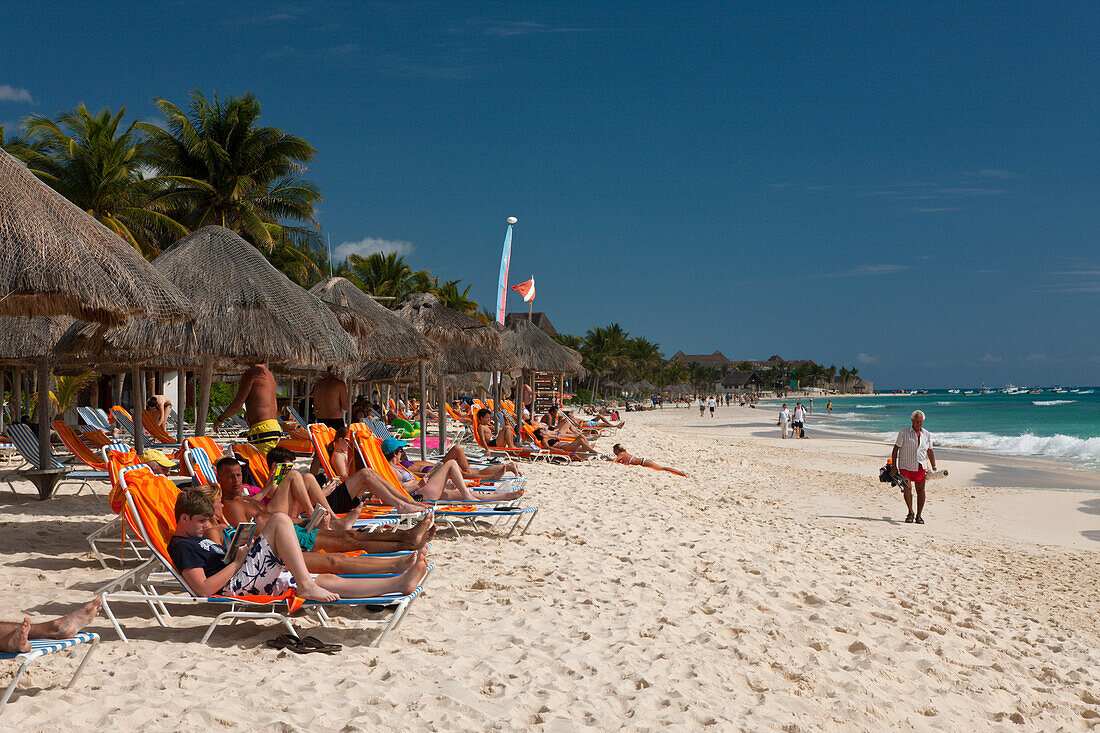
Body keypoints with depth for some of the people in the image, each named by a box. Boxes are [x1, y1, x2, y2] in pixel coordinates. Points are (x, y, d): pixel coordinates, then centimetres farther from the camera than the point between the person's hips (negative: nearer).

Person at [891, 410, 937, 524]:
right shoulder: (904, 432, -3)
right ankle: (910, 513, 6)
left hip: (920, 466, 3)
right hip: (905, 466, -3)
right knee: (907, 489, -12)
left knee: (920, 490, 1)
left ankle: (919, 515, 11)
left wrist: (934, 467, 9)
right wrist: (893, 466, -7)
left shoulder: (927, 435, 9)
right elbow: (896, 449, -2)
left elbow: (930, 451, 17)